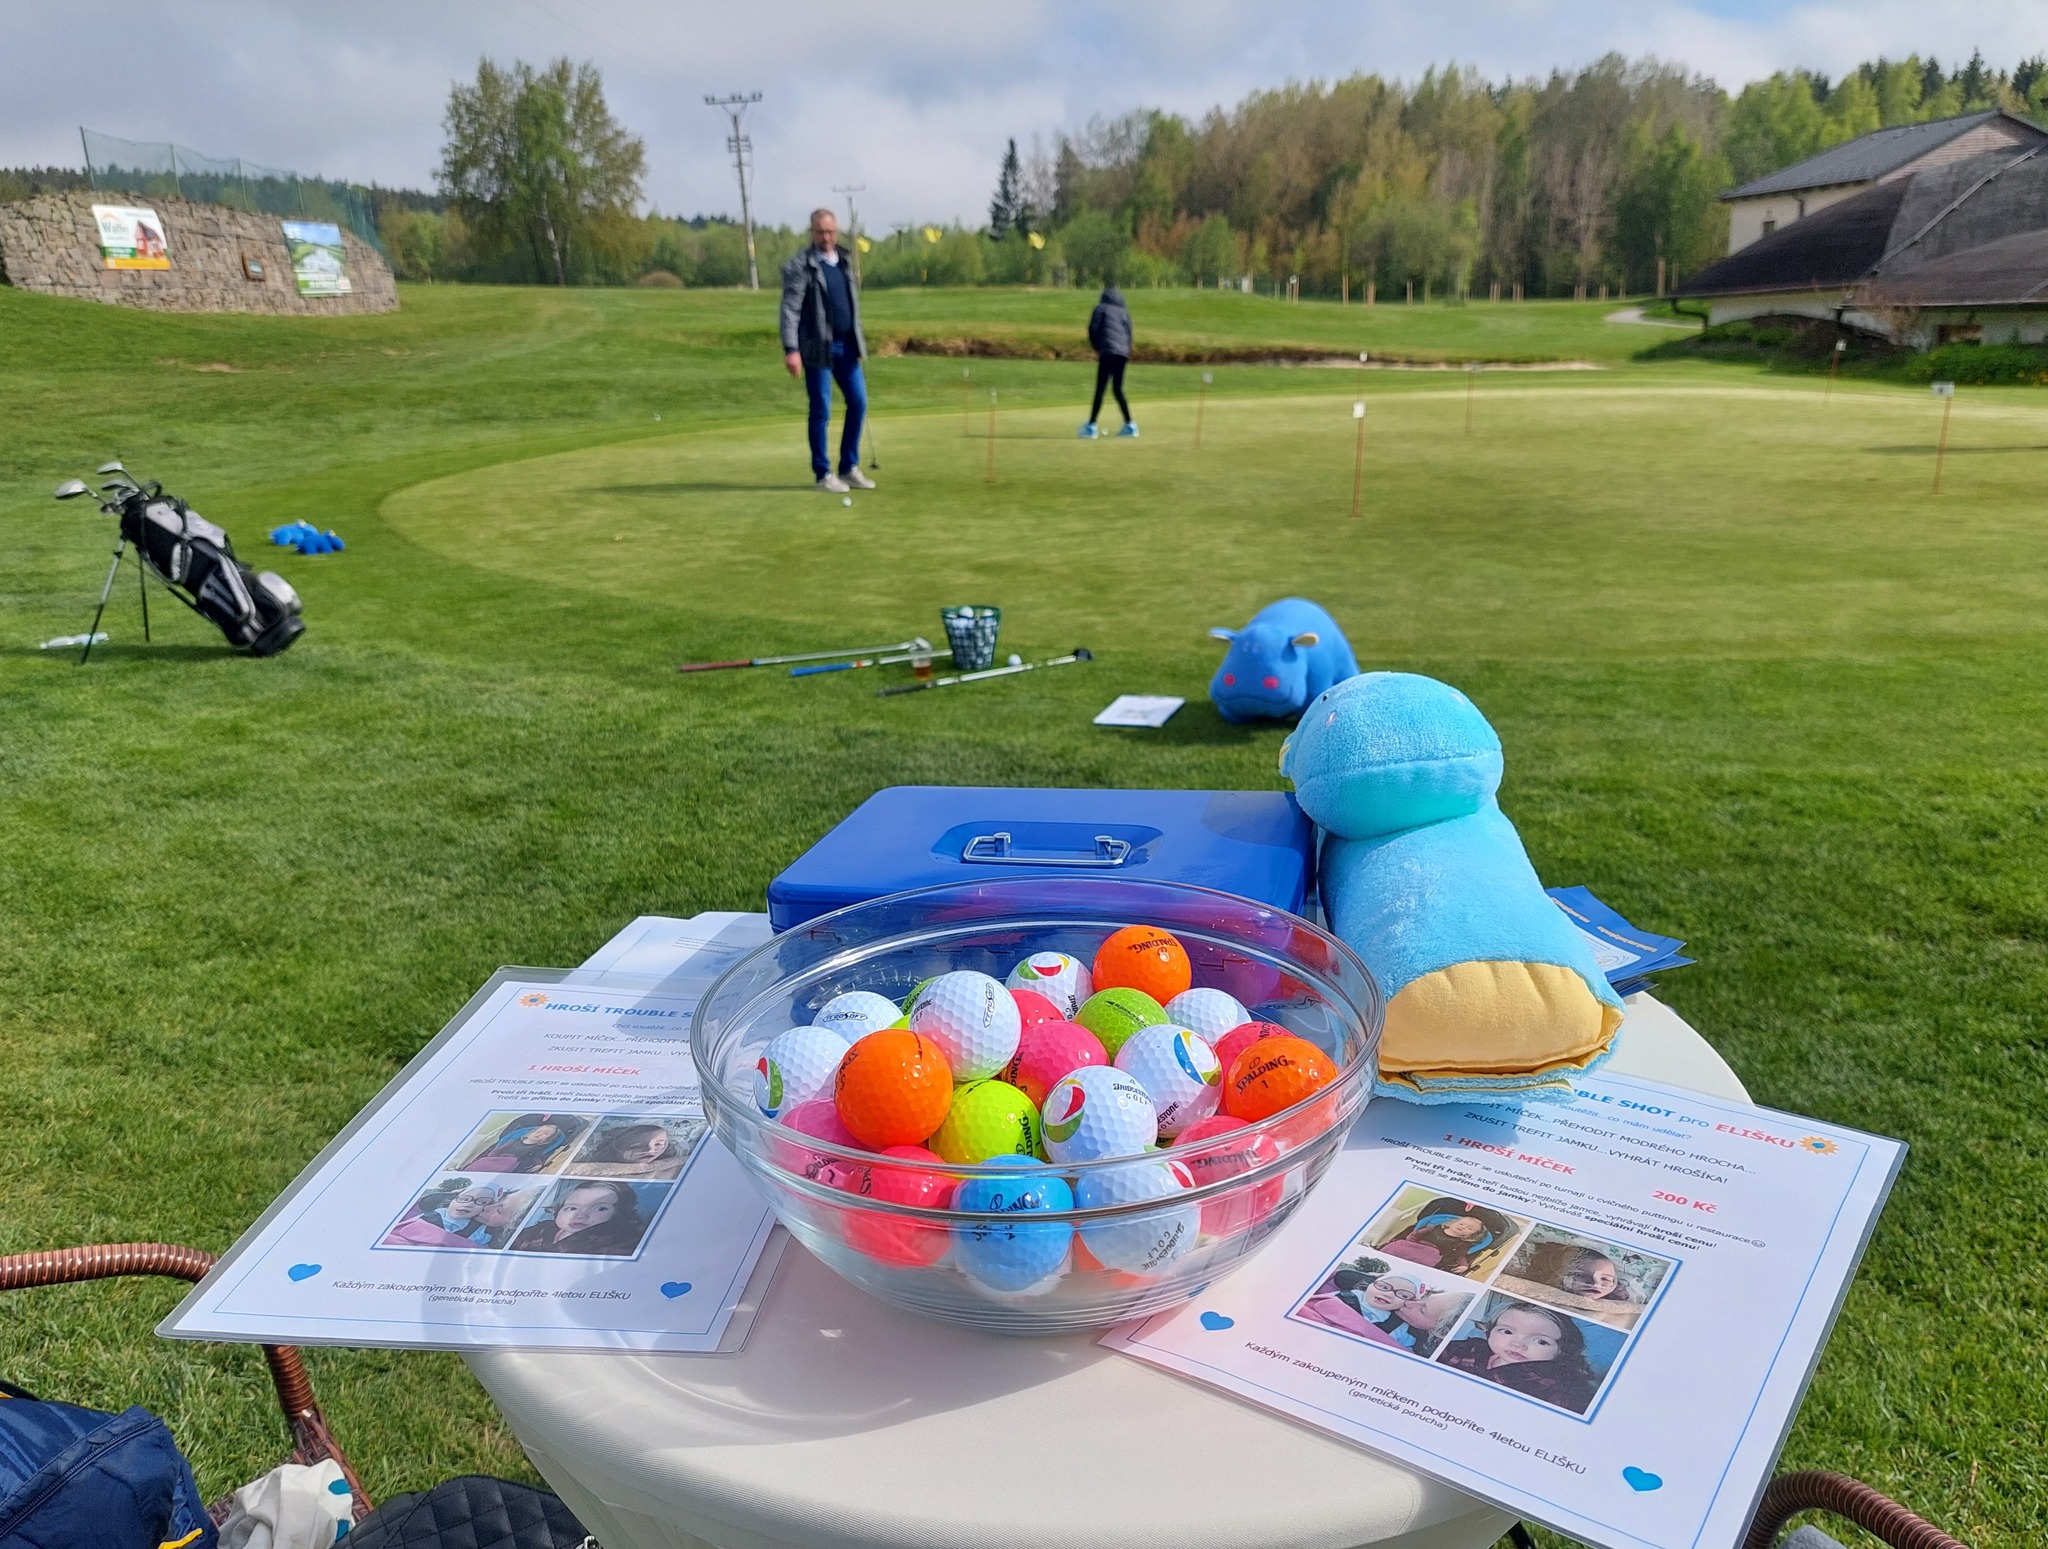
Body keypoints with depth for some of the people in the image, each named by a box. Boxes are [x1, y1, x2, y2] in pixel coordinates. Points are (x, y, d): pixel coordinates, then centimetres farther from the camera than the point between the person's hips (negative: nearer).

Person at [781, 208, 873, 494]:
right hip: (818, 347, -6)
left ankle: (849, 468, 17)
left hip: (846, 345, 6)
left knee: (858, 402, 5)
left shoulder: (844, 262, 13)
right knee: (821, 411, -1)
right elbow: (790, 308, -14)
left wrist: (858, 341, 16)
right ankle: (823, 474, 10)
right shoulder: (799, 265, -8)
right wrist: (790, 349, -22)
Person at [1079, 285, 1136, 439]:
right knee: (1118, 388, 14)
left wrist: (1096, 348, 13)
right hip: (1123, 353, 5)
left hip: (1107, 352, -5)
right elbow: (1129, 332, 17)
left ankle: (1091, 426, -10)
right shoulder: (1124, 311, 20)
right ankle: (1130, 425, 11)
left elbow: (1093, 329, 1)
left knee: (1100, 389, -7)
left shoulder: (1101, 308, 7)